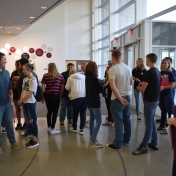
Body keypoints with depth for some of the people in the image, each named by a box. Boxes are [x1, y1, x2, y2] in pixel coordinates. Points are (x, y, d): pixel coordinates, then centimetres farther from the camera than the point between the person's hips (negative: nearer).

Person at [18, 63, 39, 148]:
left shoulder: (33, 80, -16)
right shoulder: (25, 79, 8)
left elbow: (29, 94, -17)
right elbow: (22, 92, 8)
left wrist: (20, 101, -7)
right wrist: (21, 103, 2)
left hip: (31, 103, -7)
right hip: (25, 103, 7)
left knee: (33, 121, 1)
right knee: (29, 121, 13)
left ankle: (35, 140, 11)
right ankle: (33, 138, 24)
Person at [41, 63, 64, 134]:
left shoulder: (45, 76, 2)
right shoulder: (60, 76, 0)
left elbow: (43, 87, 1)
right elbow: (62, 87, 1)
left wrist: (45, 94, 12)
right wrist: (60, 95, 12)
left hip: (47, 95, 3)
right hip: (55, 95, -3)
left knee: (49, 111, 17)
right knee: (55, 112, 3)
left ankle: (49, 127, 29)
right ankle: (52, 129, 5)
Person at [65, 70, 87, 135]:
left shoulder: (70, 77, 10)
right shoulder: (83, 76, 19)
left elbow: (67, 88, 8)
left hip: (76, 96, -2)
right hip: (85, 96, 3)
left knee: (75, 113, 12)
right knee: (83, 113, 5)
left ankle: (74, 128, 26)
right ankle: (81, 129, 5)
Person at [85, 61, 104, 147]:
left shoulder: (87, 77, 7)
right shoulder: (94, 78, -18)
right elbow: (101, 89, -12)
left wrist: (101, 85, 4)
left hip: (89, 101, 9)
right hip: (95, 102, -9)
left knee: (92, 119, 18)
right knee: (99, 121, -7)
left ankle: (92, 138, 26)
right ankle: (93, 142, -9)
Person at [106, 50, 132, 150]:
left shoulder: (113, 69, -16)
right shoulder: (128, 68, 4)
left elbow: (113, 86, -24)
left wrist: (120, 99, -19)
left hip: (117, 98, -7)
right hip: (127, 97, 7)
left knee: (119, 121, -1)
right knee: (127, 119, 16)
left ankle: (118, 144, 6)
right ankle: (126, 139, 30)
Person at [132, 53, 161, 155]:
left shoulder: (149, 72, -19)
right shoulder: (158, 72, 9)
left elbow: (142, 89, -18)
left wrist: (138, 87, 2)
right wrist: (143, 84, 14)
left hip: (150, 101, -9)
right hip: (156, 99, 9)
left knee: (149, 123, -5)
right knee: (152, 121, 16)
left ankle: (144, 147, 1)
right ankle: (154, 143, 24)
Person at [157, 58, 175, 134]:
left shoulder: (170, 74, -8)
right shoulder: (159, 73, 8)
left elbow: (172, 85, -13)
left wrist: (163, 87, -26)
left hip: (168, 95, -6)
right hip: (160, 94, 6)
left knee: (170, 111, 0)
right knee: (163, 111, 17)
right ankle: (161, 126, 27)